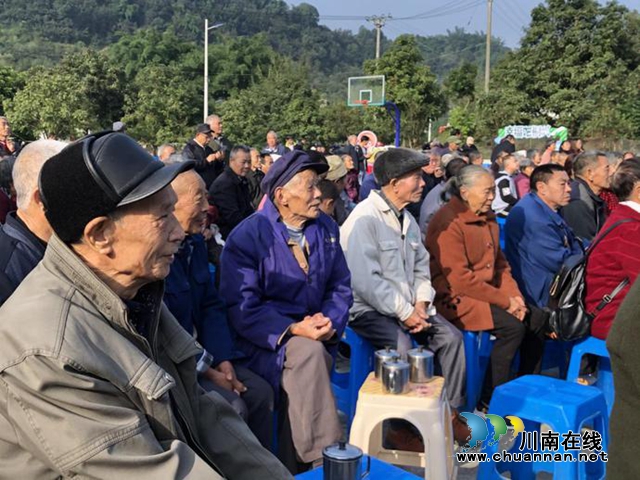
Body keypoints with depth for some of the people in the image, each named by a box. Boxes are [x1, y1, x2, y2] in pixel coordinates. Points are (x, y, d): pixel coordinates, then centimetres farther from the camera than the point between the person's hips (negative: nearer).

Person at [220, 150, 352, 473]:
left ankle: (295, 467, -7)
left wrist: (331, 321, -10)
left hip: (314, 336, 4)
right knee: (307, 354, -34)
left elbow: (340, 287, 11)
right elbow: (242, 308, -14)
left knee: (299, 381, -28)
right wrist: (293, 331, -24)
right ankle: (325, 461, -21)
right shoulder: (247, 236, -10)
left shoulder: (326, 228, 7)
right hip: (266, 340, -3)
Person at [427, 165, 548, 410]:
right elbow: (460, 279, -22)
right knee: (512, 326, -24)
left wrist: (514, 296, -2)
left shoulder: (487, 218, 12)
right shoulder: (449, 222, -18)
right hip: (455, 298, -9)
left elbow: (500, 263, 16)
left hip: (486, 293, 9)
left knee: (537, 318, 3)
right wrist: (504, 301, -17)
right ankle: (488, 402, -13)